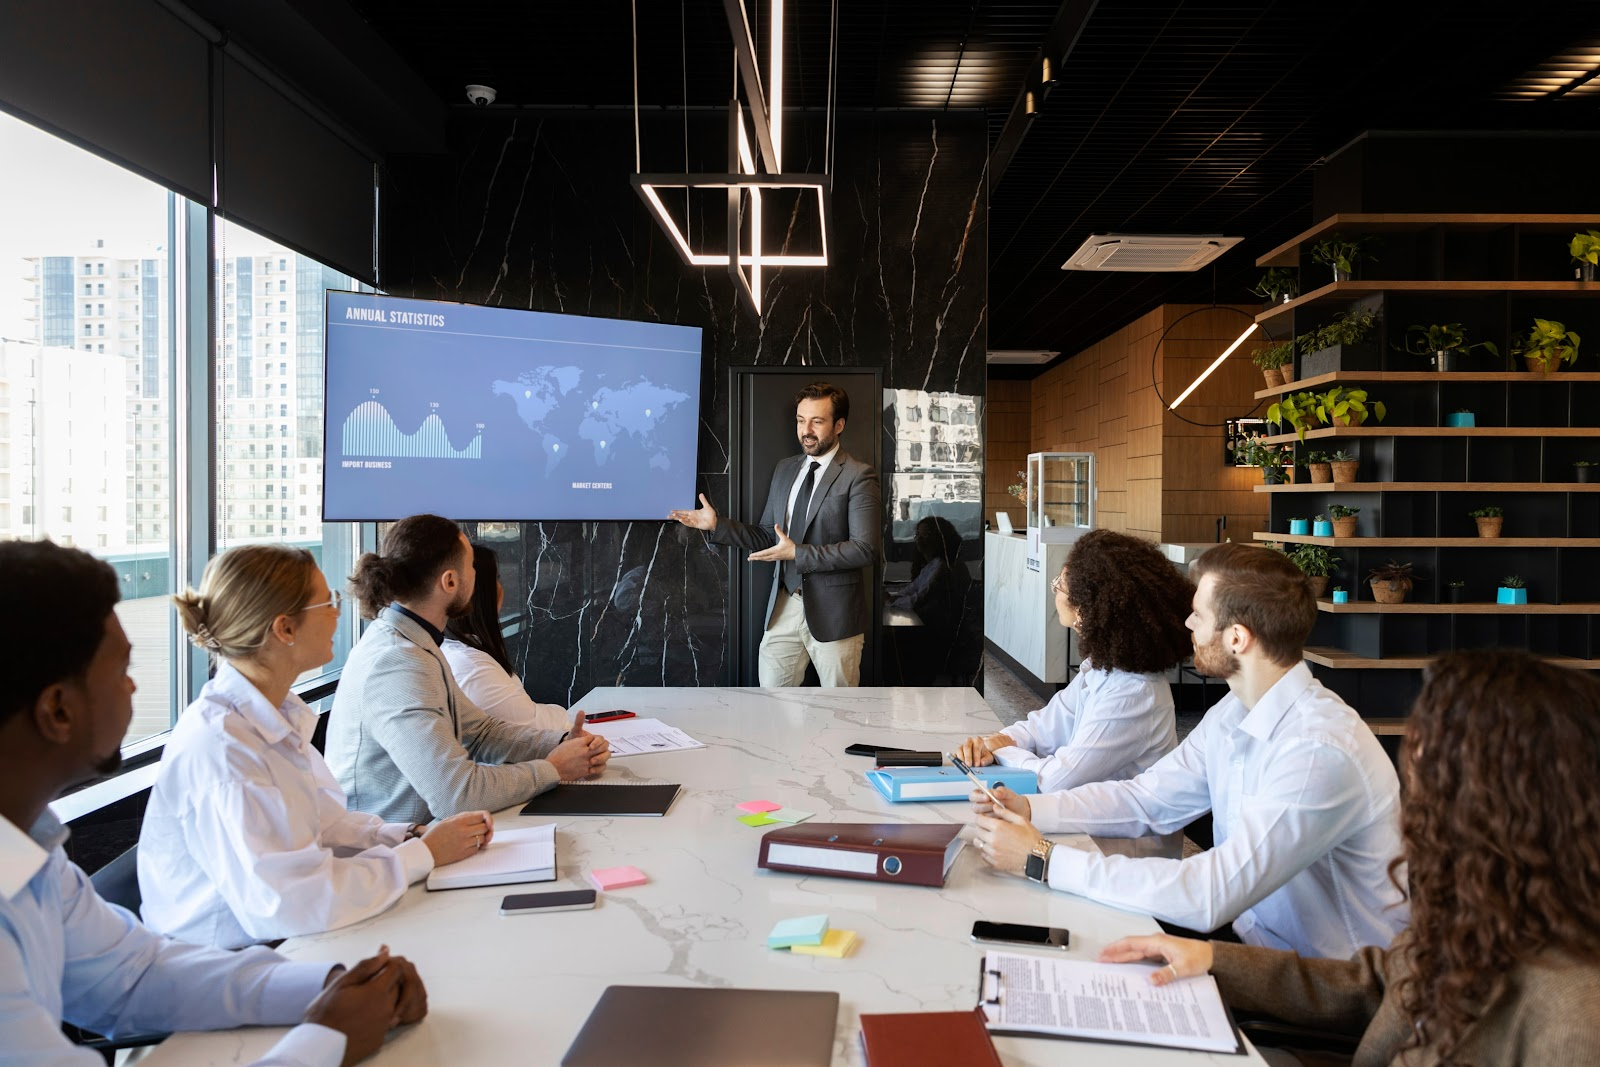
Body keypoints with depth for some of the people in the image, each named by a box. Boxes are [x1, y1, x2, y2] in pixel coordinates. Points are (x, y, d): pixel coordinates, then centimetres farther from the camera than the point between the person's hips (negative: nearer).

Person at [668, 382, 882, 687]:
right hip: (784, 606, 5)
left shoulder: (858, 476, -9)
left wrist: (797, 553, -19)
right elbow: (767, 537, 12)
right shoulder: (785, 470, 11)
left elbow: (865, 548, -17)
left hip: (833, 611, -5)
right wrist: (717, 524, -1)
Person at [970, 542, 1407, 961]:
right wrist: (1029, 808, -8)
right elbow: (1146, 798, 7)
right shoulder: (1232, 713, 0)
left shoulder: (1321, 752, -30)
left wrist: (1042, 860, -31)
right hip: (1253, 936, 7)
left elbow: (1210, 897, -34)